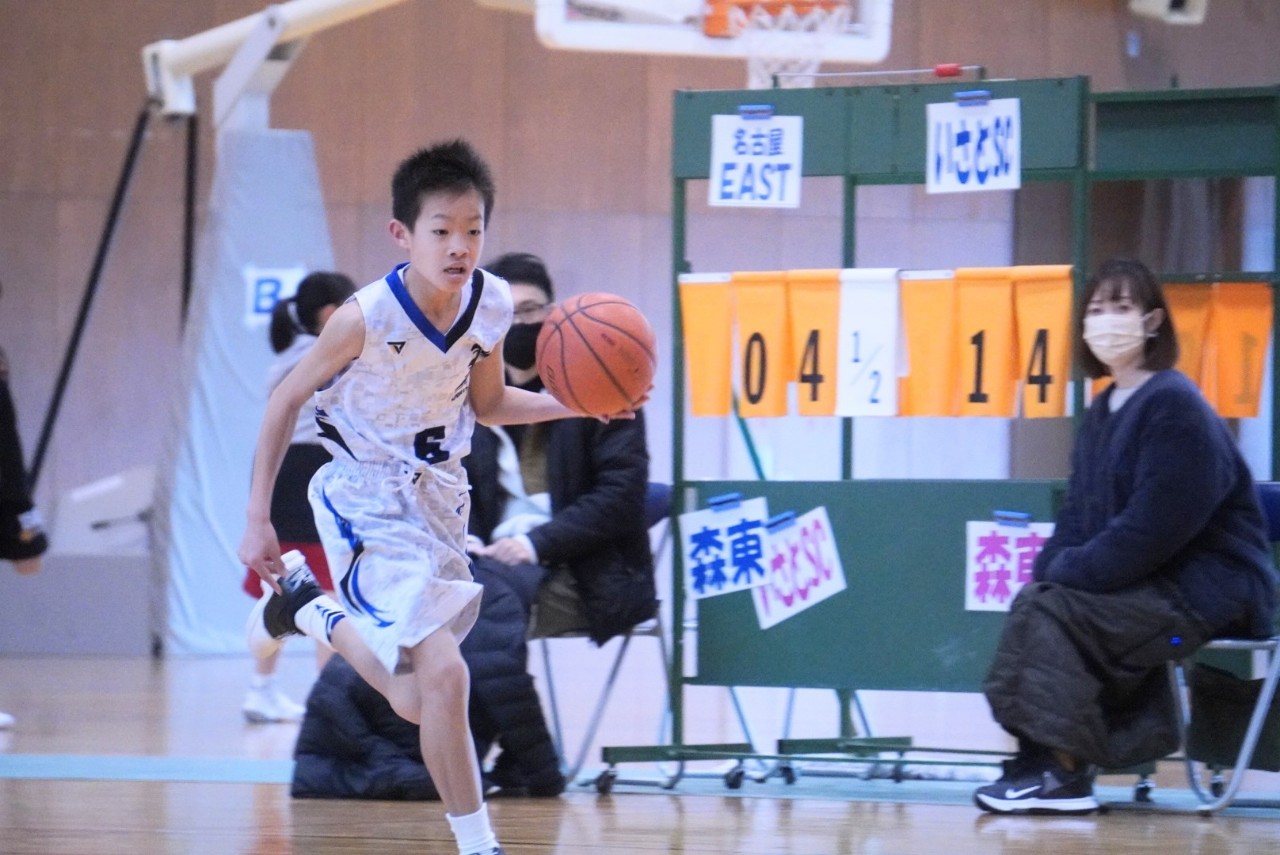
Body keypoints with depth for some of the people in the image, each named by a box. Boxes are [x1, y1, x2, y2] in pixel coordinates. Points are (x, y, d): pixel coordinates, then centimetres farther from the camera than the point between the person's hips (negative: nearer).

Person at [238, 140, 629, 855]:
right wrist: (257, 520, -11)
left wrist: (576, 406, -8)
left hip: (439, 494, 6)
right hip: (368, 506, -6)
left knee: (418, 703, 15)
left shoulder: (492, 305, -9)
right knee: (444, 674, -22)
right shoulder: (367, 318, -25)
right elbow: (288, 400, -11)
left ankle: (313, 613, 41)